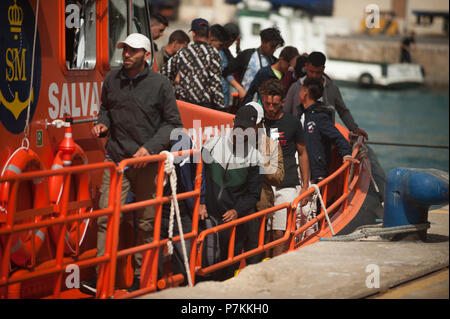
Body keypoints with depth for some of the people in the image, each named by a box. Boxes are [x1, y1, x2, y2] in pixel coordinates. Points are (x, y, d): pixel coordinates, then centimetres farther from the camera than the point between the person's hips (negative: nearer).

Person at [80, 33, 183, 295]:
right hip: (117, 159, 2)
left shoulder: (160, 84, -3)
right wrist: (103, 124, 2)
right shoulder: (112, 79, 7)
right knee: (107, 217, -10)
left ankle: (141, 277, 16)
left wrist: (150, 148, -11)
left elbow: (173, 123, 0)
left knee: (147, 223, 5)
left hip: (148, 163, -2)